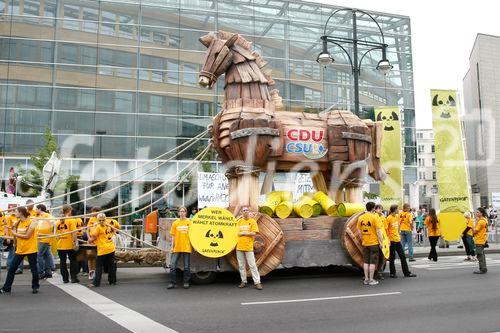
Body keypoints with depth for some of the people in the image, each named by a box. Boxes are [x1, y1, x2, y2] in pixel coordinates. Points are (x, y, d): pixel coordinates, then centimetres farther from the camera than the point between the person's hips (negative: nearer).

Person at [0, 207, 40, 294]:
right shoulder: (18, 222, 6)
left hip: (31, 249, -6)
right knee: (12, 268, 6)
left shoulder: (31, 222, -13)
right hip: (20, 249, 6)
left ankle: (35, 287, 20)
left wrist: (15, 234, -11)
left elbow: (27, 236, -17)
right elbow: (14, 233, 13)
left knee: (33, 269, 5)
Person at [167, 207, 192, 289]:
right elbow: (173, 236, 7)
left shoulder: (189, 222, 3)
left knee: (187, 266, 6)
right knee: (173, 266, -1)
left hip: (186, 247, -1)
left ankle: (186, 282, 17)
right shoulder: (175, 223, 6)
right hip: (177, 248, 1)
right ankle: (172, 283, 8)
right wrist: (172, 246, 1)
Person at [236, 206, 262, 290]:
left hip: (248, 247, -4)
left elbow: (254, 233, -9)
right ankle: (243, 282, 18)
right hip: (239, 247, 4)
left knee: (252, 265, -5)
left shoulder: (252, 221, 0)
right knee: (241, 266, 9)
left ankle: (257, 282, -2)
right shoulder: (239, 221, 12)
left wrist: (243, 233, -8)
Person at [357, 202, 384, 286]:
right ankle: (371, 280, 6)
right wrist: (381, 242, -6)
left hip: (365, 243, 5)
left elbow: (359, 232, 6)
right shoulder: (375, 217, -12)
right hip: (374, 243, -5)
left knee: (366, 261, 11)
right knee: (373, 262, 3)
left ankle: (366, 279, 15)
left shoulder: (360, 218, 3)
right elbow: (378, 231, -14)